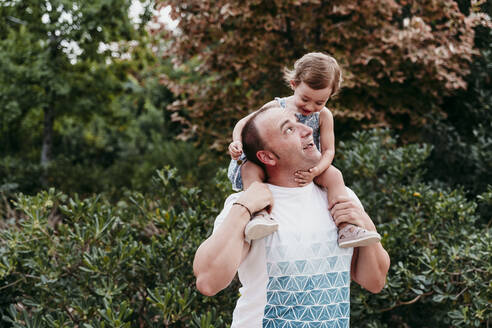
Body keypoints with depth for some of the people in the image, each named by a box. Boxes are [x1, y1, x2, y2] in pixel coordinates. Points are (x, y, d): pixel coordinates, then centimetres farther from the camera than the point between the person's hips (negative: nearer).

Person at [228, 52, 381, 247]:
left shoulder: (323, 116, -4)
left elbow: (328, 150, -7)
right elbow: (244, 123, 3)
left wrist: (315, 172, -27)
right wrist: (237, 142, -19)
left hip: (306, 170, 1)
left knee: (333, 175, -23)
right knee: (249, 168, -28)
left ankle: (345, 229, -27)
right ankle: (260, 213, -44)